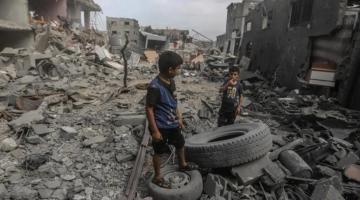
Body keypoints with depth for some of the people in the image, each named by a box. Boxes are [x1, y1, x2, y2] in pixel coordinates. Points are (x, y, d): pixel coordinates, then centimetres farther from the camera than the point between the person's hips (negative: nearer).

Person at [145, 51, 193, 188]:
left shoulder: (171, 81, 0)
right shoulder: (155, 87, -26)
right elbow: (149, 109, -21)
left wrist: (179, 118, 16)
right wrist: (155, 130, -19)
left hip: (173, 123, 8)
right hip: (161, 126, -8)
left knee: (180, 143, 24)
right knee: (159, 152, 10)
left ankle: (182, 165, 50)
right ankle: (157, 177, 31)